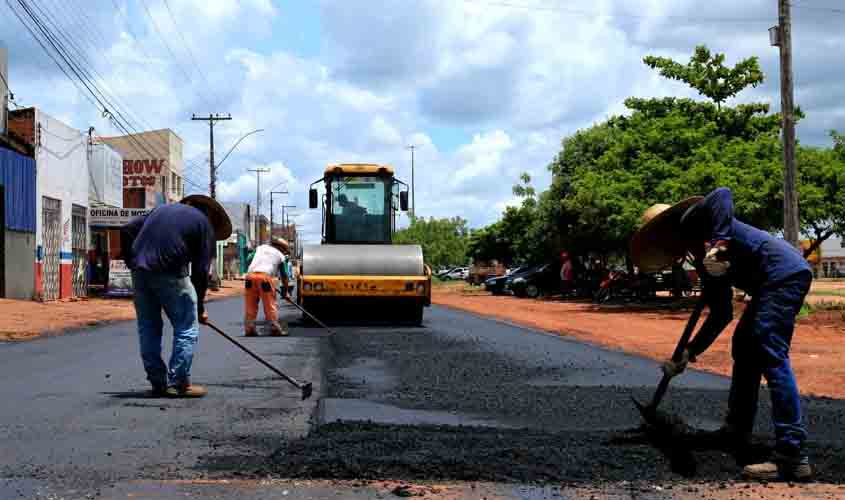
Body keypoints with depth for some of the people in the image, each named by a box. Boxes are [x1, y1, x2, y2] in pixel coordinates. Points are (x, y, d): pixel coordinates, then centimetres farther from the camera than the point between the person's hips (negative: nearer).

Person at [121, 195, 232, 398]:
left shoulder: (162, 208, 27)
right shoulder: (205, 224, 10)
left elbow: (127, 230, 16)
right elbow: (200, 270, 4)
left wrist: (132, 262, 18)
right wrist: (199, 307, 12)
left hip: (140, 270, 6)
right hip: (170, 272, -6)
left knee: (148, 328, 14)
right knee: (187, 329, 5)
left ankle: (158, 383, 20)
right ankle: (179, 383, 4)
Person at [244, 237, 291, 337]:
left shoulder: (260, 248, 27)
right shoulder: (280, 256, 19)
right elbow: (284, 275, 18)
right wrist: (285, 290, 26)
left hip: (251, 275, 3)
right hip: (265, 276, -3)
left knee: (250, 305, 7)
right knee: (270, 304, 3)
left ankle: (249, 329, 7)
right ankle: (275, 328, 4)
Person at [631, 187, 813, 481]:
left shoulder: (690, 221, 1)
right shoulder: (705, 263, 23)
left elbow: (722, 195, -18)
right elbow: (721, 316, 23)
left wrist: (720, 243, -28)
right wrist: (689, 353, 24)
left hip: (783, 272, -11)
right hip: (773, 281, 11)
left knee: (771, 355, -17)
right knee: (744, 347, 20)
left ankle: (792, 457, -20)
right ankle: (737, 430, 30)